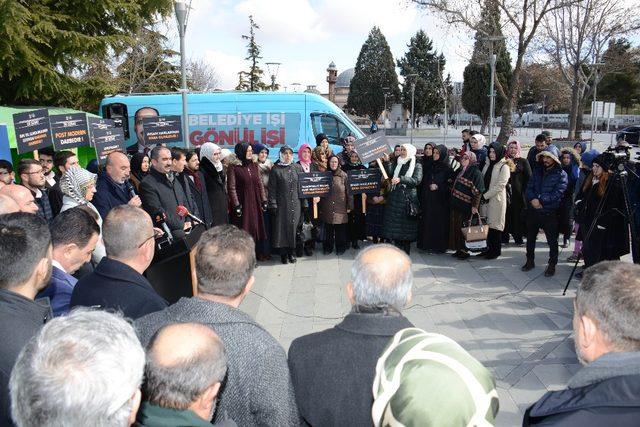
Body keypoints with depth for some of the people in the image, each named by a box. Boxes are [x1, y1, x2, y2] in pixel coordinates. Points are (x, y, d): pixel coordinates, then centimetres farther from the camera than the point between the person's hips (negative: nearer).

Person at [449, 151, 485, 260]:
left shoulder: (476, 172, -10)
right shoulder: (461, 171, 16)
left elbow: (478, 191, -15)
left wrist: (475, 206, -19)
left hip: (466, 206, -8)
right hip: (456, 205, 8)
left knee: (463, 229, -4)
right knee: (455, 227, 9)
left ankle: (464, 250, 8)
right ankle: (459, 250, 18)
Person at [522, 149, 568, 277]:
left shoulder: (561, 174, -6)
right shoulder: (537, 170, 9)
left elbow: (557, 194, -14)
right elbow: (529, 187, 3)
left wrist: (540, 200, -17)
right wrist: (533, 199, -16)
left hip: (549, 212, -5)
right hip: (532, 210, 5)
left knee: (552, 240, 5)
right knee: (530, 237, 15)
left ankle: (552, 265, 18)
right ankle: (530, 261, 30)